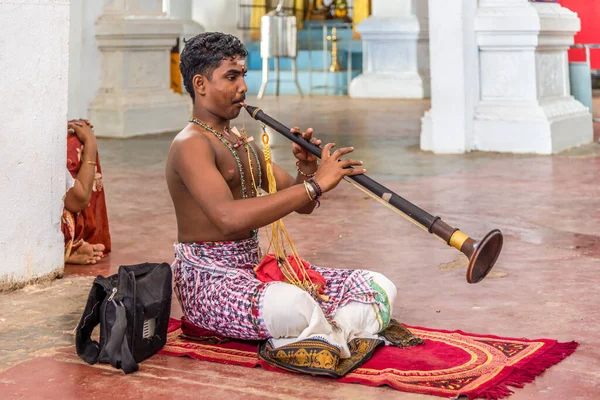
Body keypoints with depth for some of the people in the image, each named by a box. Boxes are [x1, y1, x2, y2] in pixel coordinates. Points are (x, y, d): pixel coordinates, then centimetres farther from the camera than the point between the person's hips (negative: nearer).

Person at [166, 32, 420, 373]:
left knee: (380, 289, -3)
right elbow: (229, 218, -31)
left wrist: (308, 169, -5)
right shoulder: (190, 144, -13)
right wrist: (316, 183, -29)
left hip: (256, 268, 9)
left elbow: (302, 205, 18)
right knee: (292, 307, -41)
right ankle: (336, 331, -11)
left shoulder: (244, 144, 17)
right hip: (209, 278, -9)